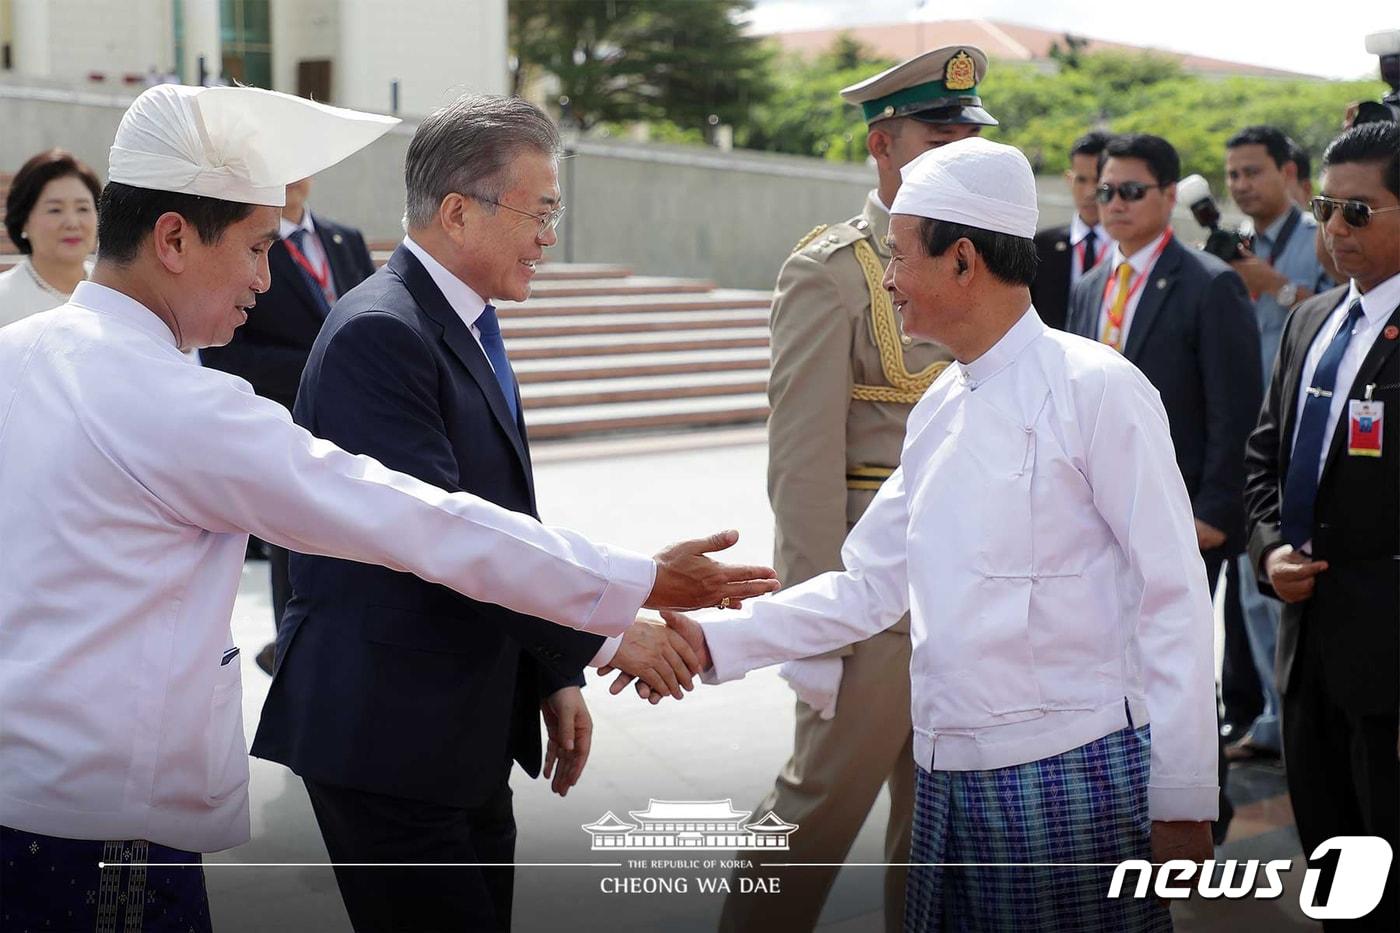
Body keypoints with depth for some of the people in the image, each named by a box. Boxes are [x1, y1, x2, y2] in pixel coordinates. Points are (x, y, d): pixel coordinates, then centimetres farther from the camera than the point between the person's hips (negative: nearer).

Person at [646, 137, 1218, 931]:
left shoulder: (1097, 389, -10)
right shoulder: (939, 409, 12)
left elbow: (1173, 598, -12)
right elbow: (869, 587, 14)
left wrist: (1184, 799, -13)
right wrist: (717, 644, 5)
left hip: (1073, 774, -7)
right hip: (951, 776, 7)